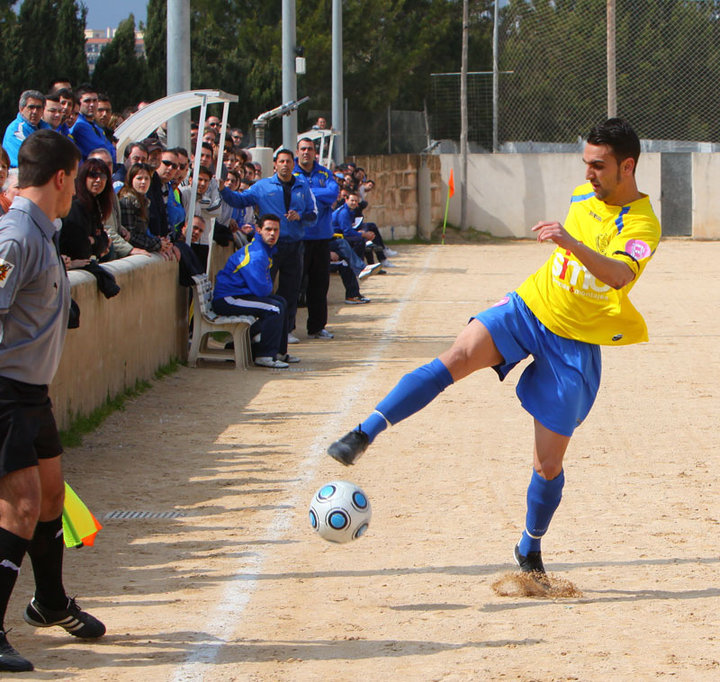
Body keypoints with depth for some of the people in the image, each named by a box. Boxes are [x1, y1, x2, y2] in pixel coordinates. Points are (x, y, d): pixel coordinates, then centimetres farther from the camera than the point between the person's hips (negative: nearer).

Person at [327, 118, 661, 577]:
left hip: (574, 345, -4)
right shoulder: (584, 195, 4)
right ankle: (364, 434, -35)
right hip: (528, 307, 4)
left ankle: (530, 551, 26)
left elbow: (620, 275, -40)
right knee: (458, 357, -28)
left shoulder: (642, 226, -17)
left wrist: (571, 242, -53)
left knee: (549, 463, 0)